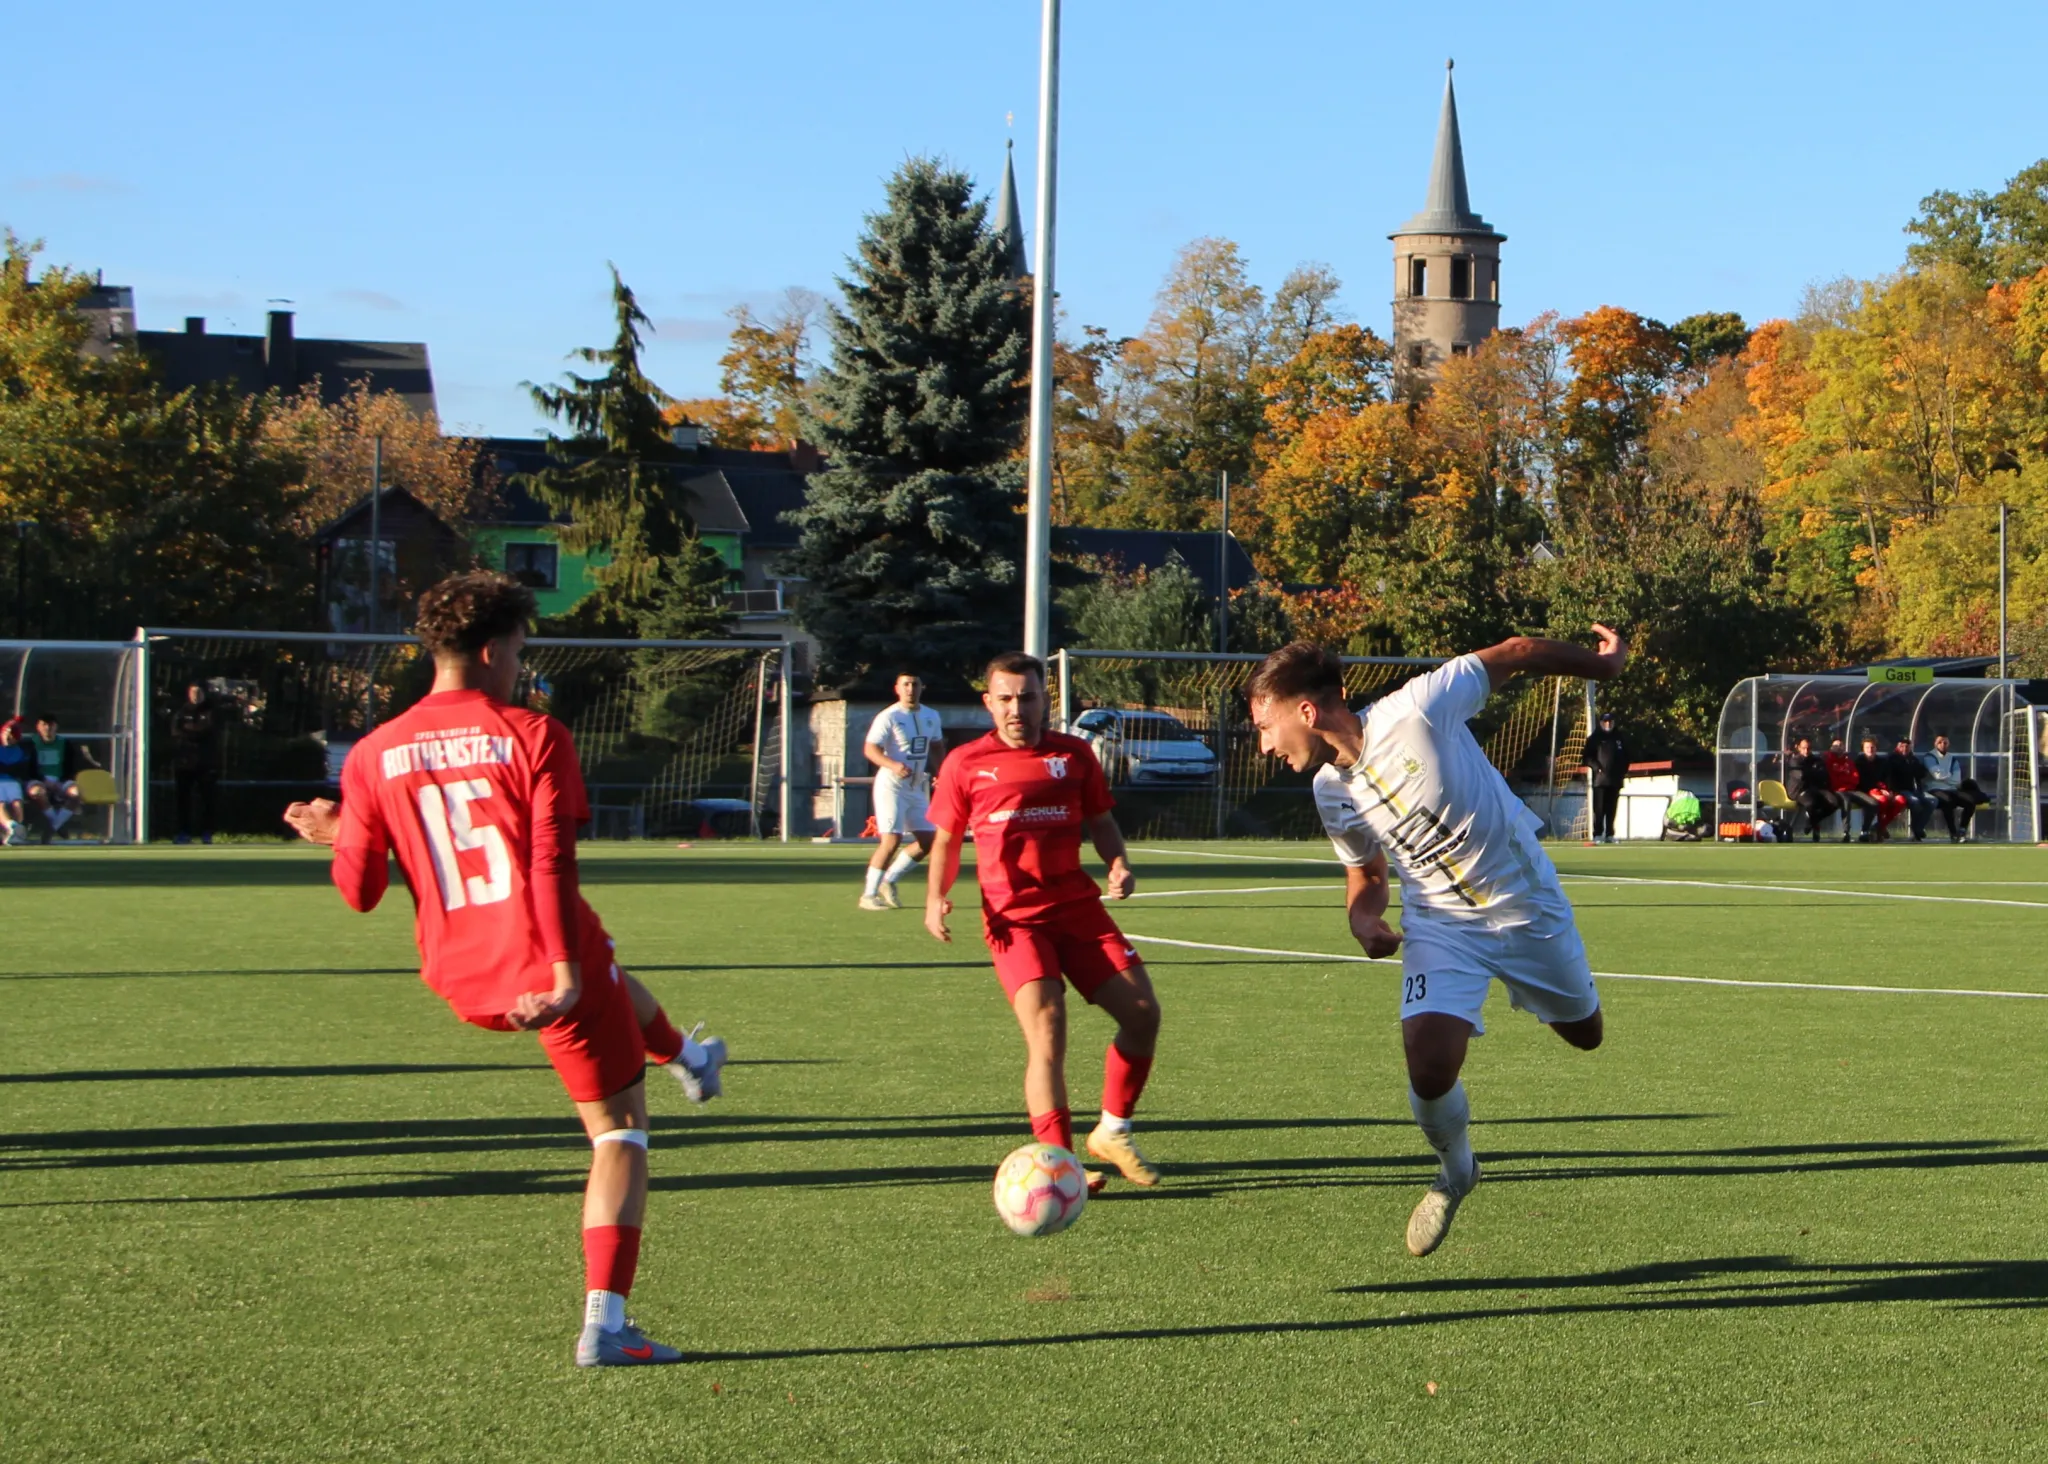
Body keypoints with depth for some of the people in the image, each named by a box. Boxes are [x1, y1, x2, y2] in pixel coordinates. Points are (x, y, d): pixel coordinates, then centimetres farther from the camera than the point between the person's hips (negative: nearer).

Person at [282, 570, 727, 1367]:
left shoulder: (373, 755, 2)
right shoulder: (531, 735, -9)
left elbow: (358, 890, 5)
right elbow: (552, 863, -18)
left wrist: (334, 832, 25)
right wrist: (566, 970, -21)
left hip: (462, 982, 6)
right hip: (547, 968, -6)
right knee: (620, 1134, 7)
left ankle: (688, 1057, 66)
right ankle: (604, 1324, -3)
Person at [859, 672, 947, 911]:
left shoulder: (931, 717, 9)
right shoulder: (888, 717, -12)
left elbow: (937, 746, 25)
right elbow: (870, 748, -20)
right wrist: (893, 765, -37)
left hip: (917, 788, 7)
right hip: (891, 786, -7)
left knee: (927, 841, 6)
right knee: (891, 840, -15)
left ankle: (889, 881, 21)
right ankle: (868, 895, -5)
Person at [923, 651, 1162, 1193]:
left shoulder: (1074, 754, 9)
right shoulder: (965, 764, 4)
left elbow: (1100, 821, 17)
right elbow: (947, 839, 12)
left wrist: (1118, 865, -3)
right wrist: (935, 897, -4)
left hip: (1077, 905, 3)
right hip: (1013, 918, -3)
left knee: (1142, 1013, -4)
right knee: (1046, 1028, -19)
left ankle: (1113, 1132, 17)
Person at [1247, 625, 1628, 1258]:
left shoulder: (1415, 710, -27)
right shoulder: (1331, 796, -8)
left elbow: (1513, 654, -14)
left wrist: (1603, 664, -1)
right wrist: (1364, 919, -14)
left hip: (1526, 903, -2)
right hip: (1440, 925, 2)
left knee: (1584, 1034, 15)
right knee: (1430, 1069, -18)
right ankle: (1455, 1170, 12)